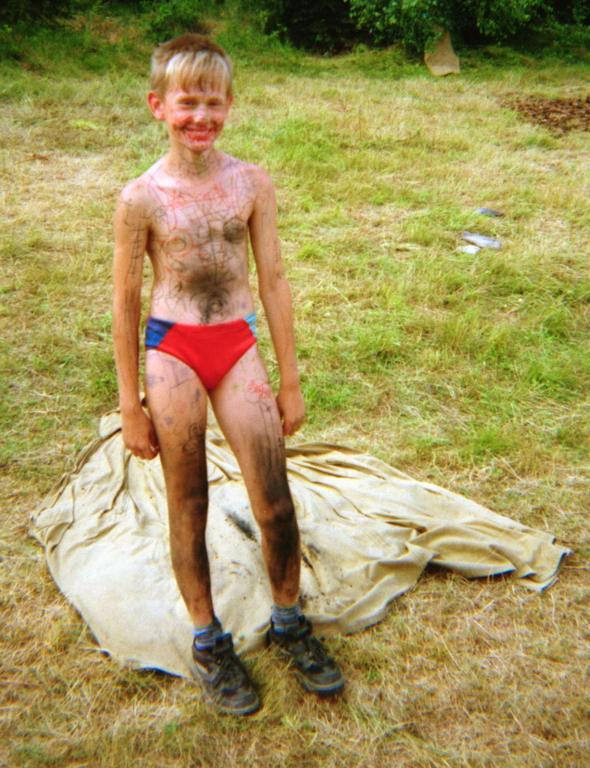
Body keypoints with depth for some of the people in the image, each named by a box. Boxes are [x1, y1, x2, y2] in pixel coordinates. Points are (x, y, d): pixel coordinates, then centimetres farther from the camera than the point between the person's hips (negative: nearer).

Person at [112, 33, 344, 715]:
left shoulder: (252, 182, 1)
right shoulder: (142, 197, -5)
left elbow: (273, 282, 5)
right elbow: (125, 303, 1)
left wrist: (290, 380, 6)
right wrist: (131, 404, 3)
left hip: (237, 347, 2)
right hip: (171, 351, -1)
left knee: (275, 506, 1)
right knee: (187, 507, 10)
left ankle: (288, 623, 28)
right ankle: (207, 639, 30)